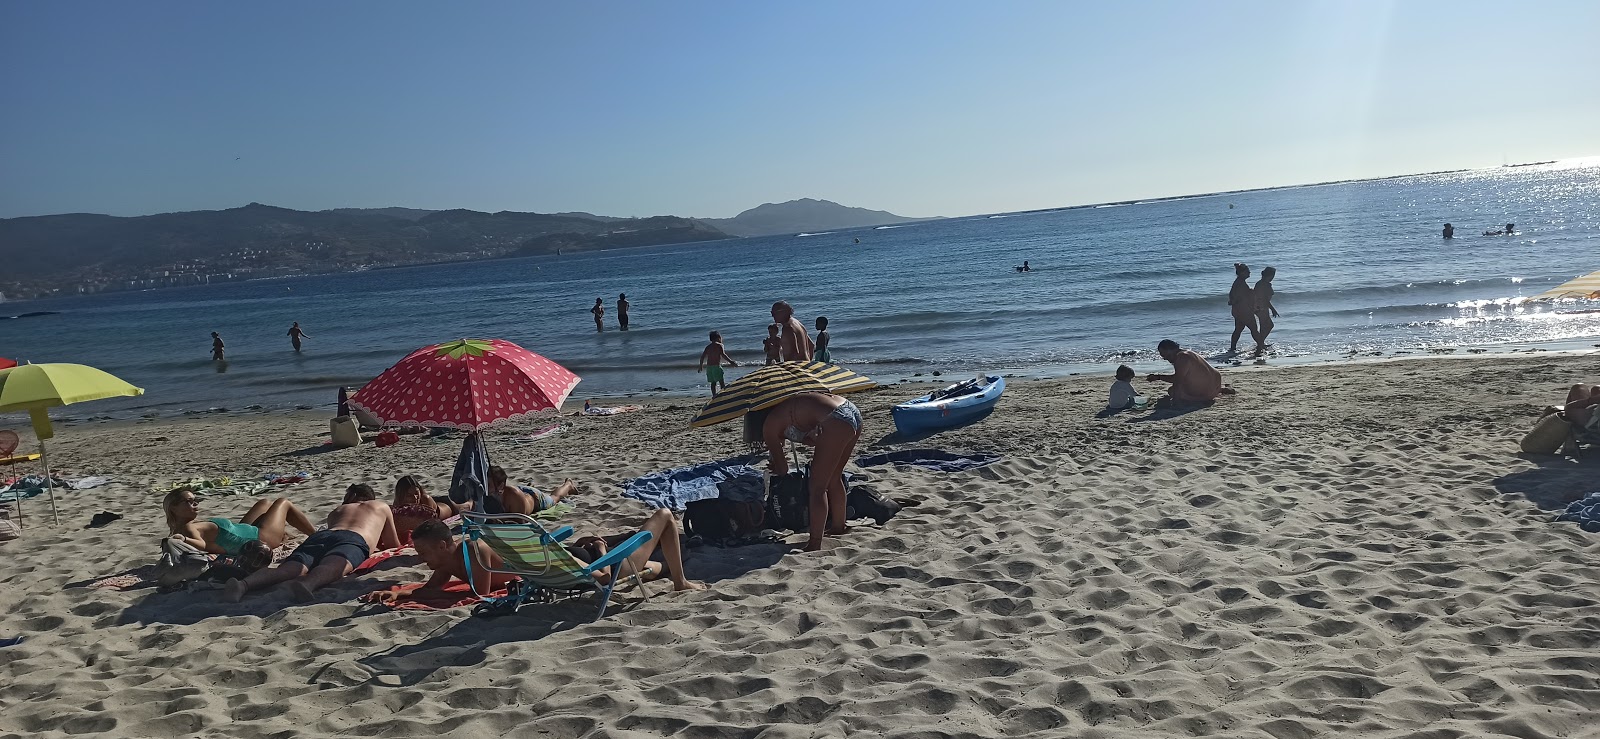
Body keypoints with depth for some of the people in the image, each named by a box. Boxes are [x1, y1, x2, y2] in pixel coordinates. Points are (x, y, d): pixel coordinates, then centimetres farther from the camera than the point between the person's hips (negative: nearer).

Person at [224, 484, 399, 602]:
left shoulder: (335, 512, 45)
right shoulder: (382, 507, 38)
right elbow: (394, 545, 44)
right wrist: (376, 544, 66)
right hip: (355, 539, -4)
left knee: (291, 569, -24)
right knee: (332, 567, -35)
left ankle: (243, 584, -53)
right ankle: (307, 583, -70)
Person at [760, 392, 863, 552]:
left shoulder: (769, 425, 5)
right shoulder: (783, 408, 27)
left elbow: (782, 470, 14)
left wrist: (775, 467, 34)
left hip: (836, 422, -9)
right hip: (853, 412, 9)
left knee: (817, 487, 2)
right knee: (833, 478, 27)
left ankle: (814, 545, 3)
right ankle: (839, 526, 43)